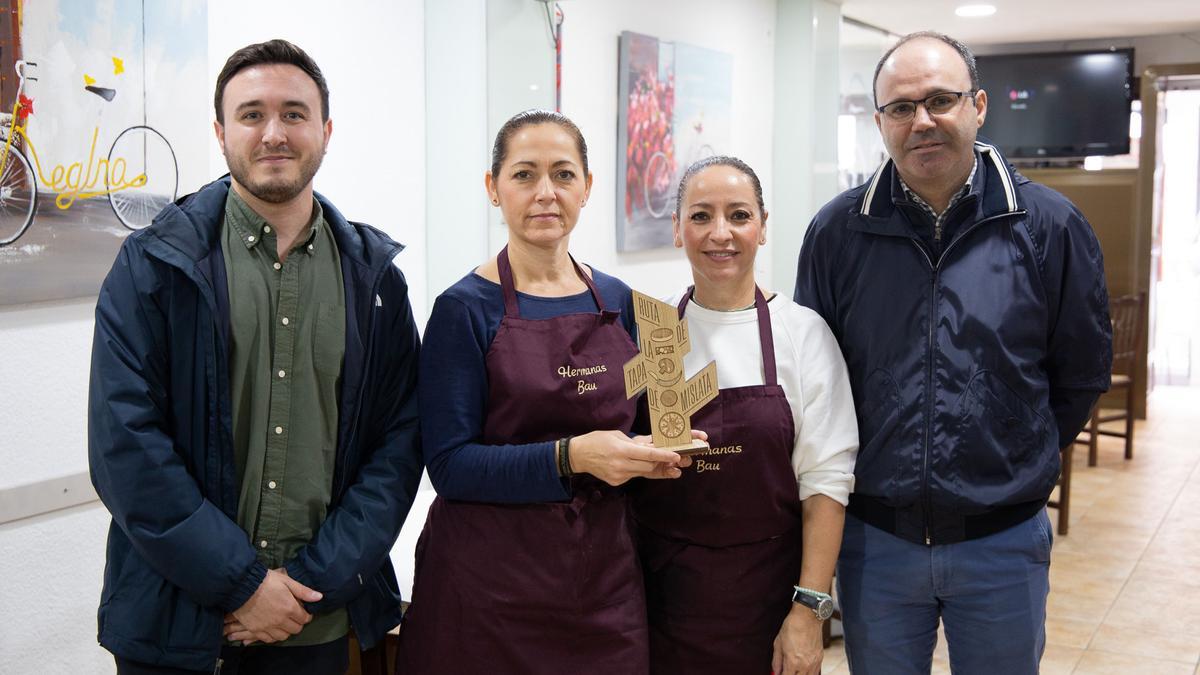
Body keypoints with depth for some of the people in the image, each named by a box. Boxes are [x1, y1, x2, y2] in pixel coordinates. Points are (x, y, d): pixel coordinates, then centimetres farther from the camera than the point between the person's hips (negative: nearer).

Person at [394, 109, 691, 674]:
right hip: (488, 592, -4)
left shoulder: (619, 303, 7)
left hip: (604, 581, 4)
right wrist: (571, 456, -25)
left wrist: (652, 455, -5)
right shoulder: (466, 309, -8)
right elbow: (451, 464, -13)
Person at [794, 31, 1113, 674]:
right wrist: (858, 472, 7)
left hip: (1003, 543, 0)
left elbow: (1082, 370, 5)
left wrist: (1018, 462, 9)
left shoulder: (1048, 225, -5)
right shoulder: (836, 232, -3)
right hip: (874, 538, 1)